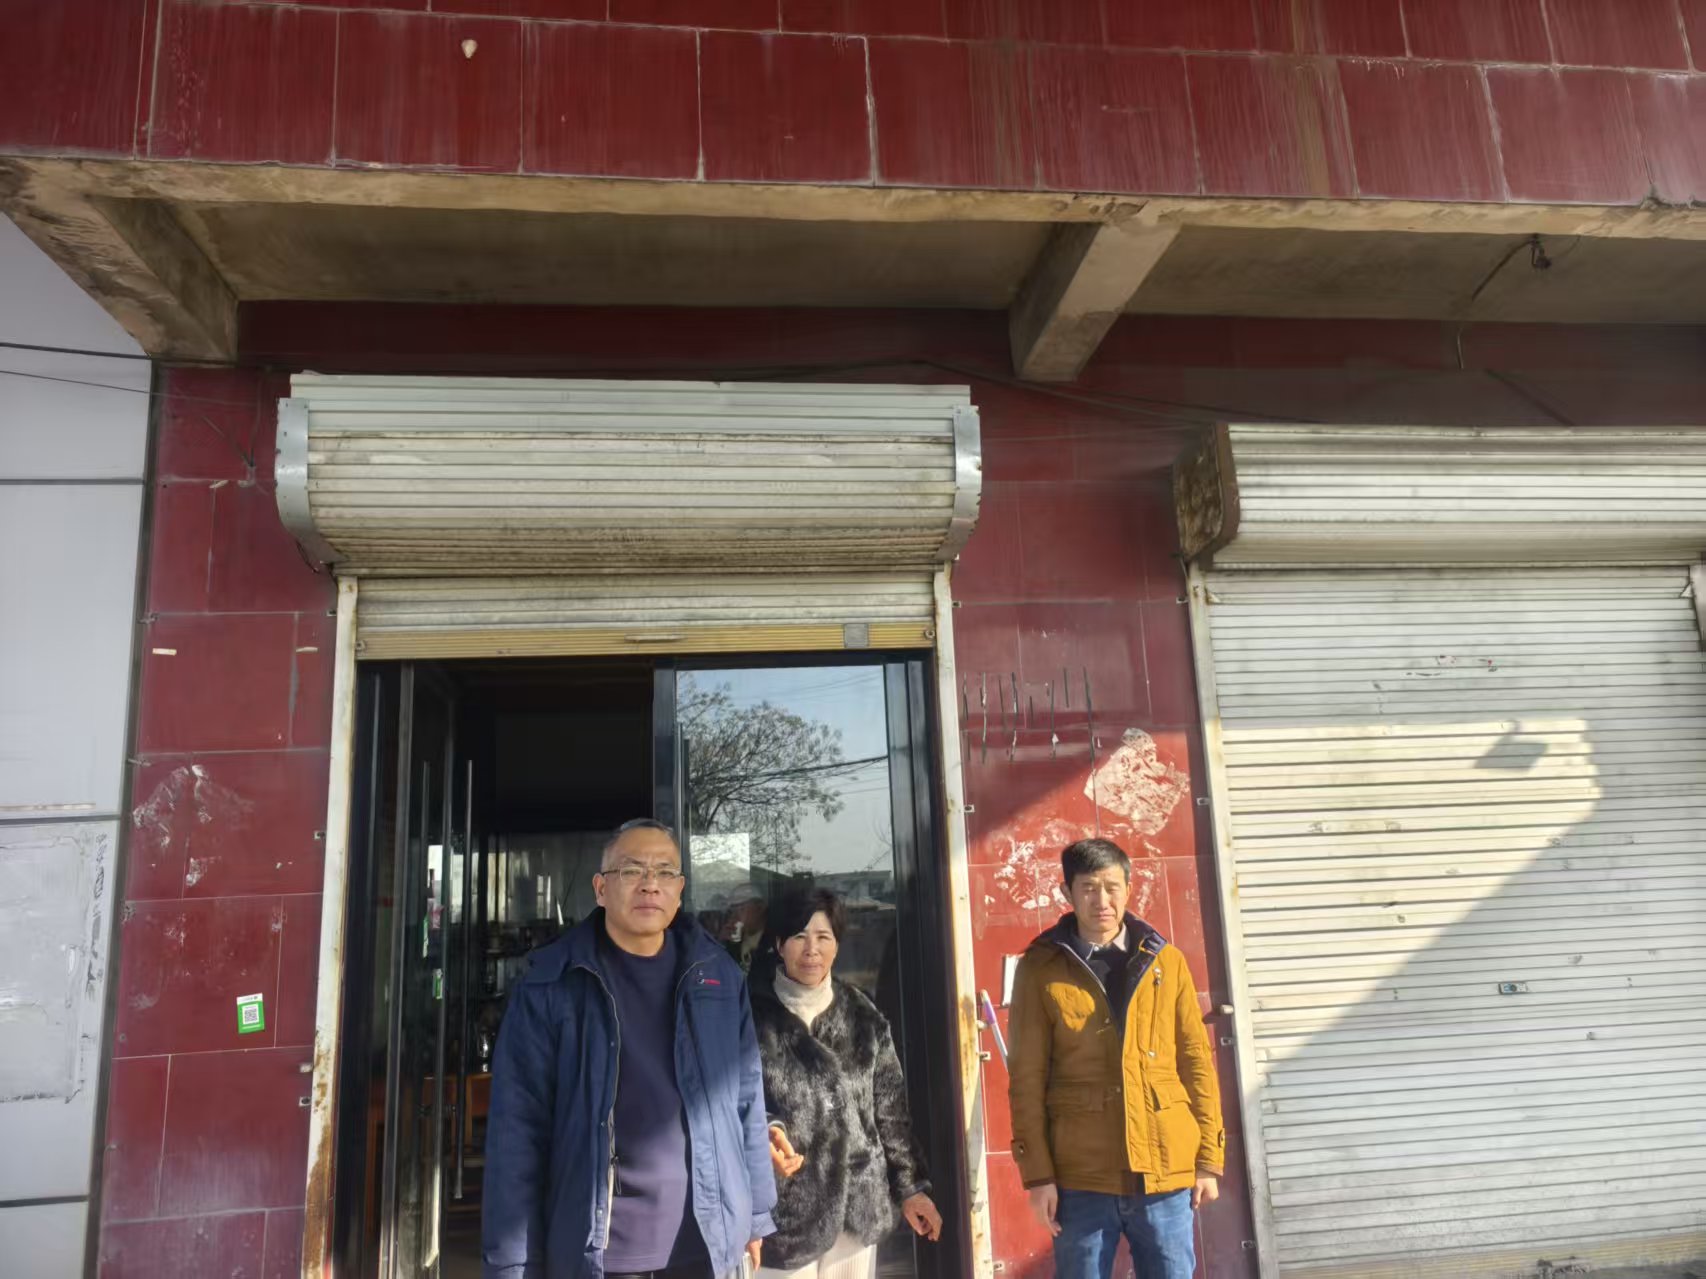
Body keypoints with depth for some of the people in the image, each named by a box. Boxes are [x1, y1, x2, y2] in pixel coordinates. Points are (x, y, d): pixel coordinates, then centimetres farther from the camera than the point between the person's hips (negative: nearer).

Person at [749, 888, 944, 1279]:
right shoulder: (752, 1017, -7)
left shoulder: (863, 1017, 5)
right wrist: (766, 1134, -27)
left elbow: (890, 1109, 10)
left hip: (858, 1204, 4)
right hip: (784, 1209, -3)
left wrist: (911, 1186, 9)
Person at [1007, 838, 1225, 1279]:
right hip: (1081, 1177, -2)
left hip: (1167, 1171, 2)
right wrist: (1038, 1174, -6)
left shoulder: (1166, 962, 6)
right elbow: (1027, 1080, -2)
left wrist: (1209, 1158, 4)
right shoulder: (1041, 968, -1)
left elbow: (1198, 1064, 8)